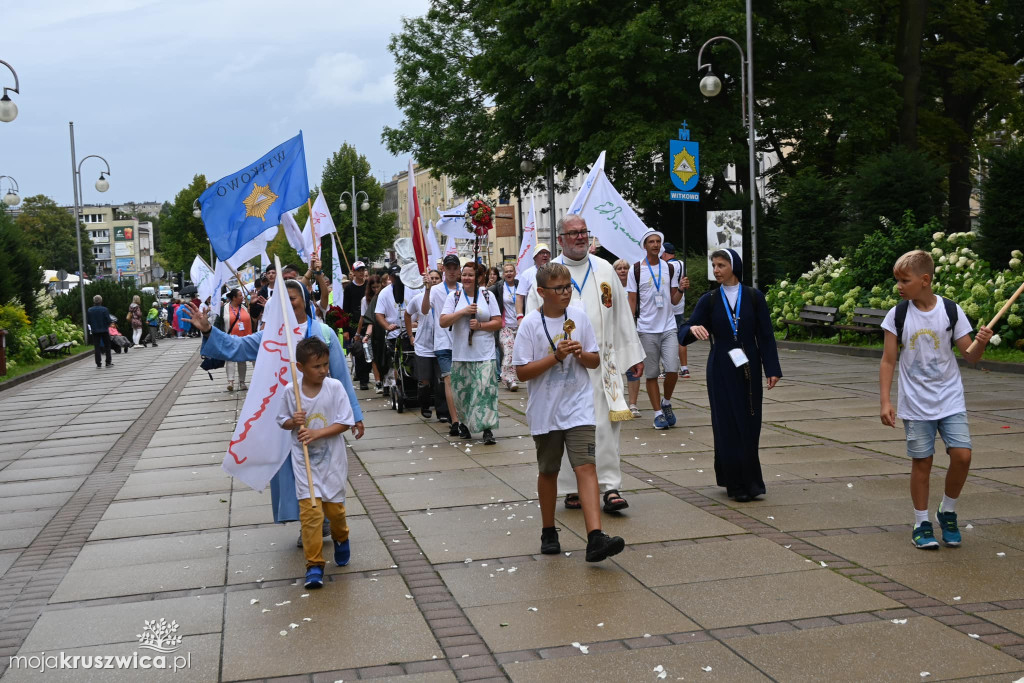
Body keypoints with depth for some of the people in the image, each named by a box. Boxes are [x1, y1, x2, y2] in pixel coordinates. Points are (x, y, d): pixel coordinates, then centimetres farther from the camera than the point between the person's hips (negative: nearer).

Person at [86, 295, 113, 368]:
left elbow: (88, 322, 2)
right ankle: (108, 362, 10)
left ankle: (98, 364, 3)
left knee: (96, 347, 6)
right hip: (104, 330, -2)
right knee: (107, 346, 11)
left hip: (94, 331, 2)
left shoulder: (89, 310, -4)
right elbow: (108, 320, -11)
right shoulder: (104, 309, -12)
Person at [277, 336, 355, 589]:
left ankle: (341, 539, 43)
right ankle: (314, 564, -1)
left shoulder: (335, 387, -10)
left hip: (332, 460, 0)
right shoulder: (290, 391, -6)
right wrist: (293, 422, -16)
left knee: (334, 508, 10)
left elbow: (344, 423, -9)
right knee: (310, 511, -9)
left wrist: (317, 432, -20)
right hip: (304, 461, 0)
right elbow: (282, 421, 7)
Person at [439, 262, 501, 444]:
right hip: (461, 353, 1)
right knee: (462, 391, 5)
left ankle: (487, 429, -12)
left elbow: (498, 322, 3)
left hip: (484, 354, -1)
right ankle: (465, 424, 25)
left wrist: (480, 325, -13)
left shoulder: (488, 296, 6)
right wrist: (463, 311, -14)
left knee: (485, 390, -12)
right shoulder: (454, 297, 6)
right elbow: (443, 322, -4)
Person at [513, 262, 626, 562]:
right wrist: (556, 357, -19)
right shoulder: (531, 324, -7)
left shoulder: (580, 317, 3)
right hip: (545, 411, -1)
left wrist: (581, 354, -12)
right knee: (548, 472, 13)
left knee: (586, 467, -12)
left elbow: (595, 360, 9)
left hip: (579, 408, 1)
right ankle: (548, 532, 30)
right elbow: (522, 371, -10)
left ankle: (595, 538, -19)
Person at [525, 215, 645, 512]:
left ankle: (610, 487, -1)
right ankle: (572, 488, 14)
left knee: (606, 425, -4)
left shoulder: (605, 270, 10)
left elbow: (622, 315, 14)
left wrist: (634, 354, 13)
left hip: (601, 362, 2)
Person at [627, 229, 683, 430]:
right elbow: (632, 301, 1)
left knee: (672, 370, -7)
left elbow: (674, 300, 12)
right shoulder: (635, 270, 0)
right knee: (651, 374, 2)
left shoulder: (669, 268, 10)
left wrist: (681, 289, -7)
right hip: (647, 329, -2)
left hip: (669, 327, 2)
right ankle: (658, 413, 12)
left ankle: (666, 402, 18)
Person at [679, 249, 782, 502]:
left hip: (748, 369, 0)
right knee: (728, 425, -1)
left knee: (749, 424, 3)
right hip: (721, 370, 0)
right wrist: (693, 329, -25)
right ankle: (737, 483, 7)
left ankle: (747, 481, 17)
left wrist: (772, 369, -3)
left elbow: (765, 336, 3)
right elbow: (684, 332, -2)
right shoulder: (709, 300, 2)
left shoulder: (754, 297, 2)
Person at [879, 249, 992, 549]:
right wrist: (885, 402, -7)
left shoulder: (951, 311, -5)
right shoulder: (898, 315, -5)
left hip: (951, 400, 0)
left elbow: (969, 355, 0)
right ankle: (922, 522, 19)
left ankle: (948, 512, 16)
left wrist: (981, 343, -22)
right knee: (921, 462, 3)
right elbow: (888, 360, -1)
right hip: (916, 405, 0)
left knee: (962, 455, -9)